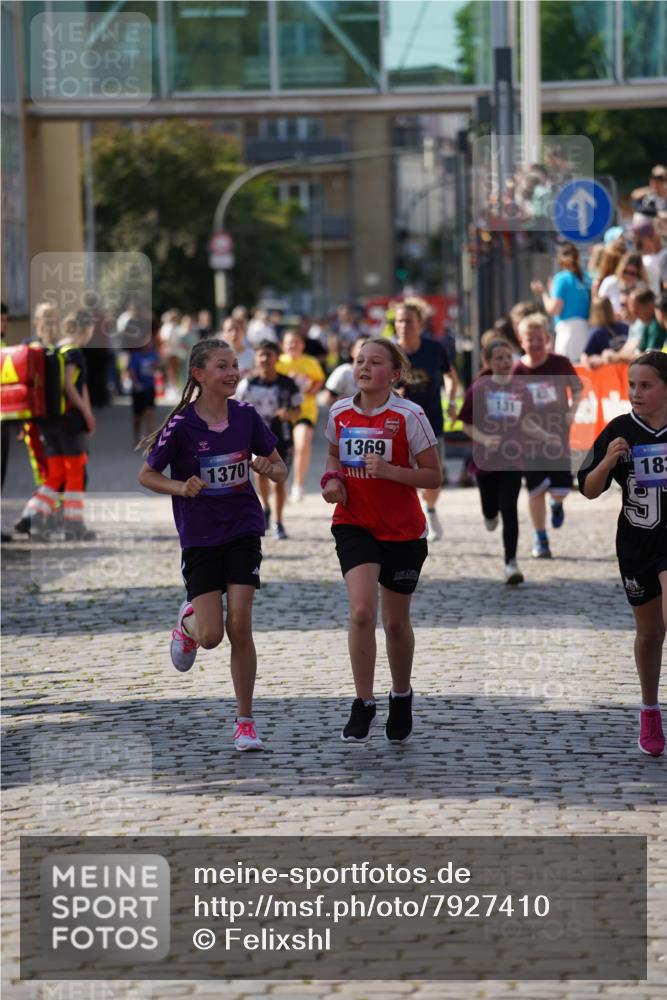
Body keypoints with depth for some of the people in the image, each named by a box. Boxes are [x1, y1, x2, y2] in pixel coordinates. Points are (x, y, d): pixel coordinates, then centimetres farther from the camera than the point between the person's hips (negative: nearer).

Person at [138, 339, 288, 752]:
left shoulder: (246, 416, -2)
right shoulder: (181, 425, -11)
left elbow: (280, 467, 9)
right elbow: (147, 475, -1)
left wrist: (269, 468, -14)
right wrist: (180, 488, -20)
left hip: (243, 530, 1)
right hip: (200, 536, -1)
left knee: (240, 626, -7)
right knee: (211, 636, -5)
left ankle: (245, 722, 3)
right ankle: (188, 620, 34)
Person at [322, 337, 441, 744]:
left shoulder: (409, 416, -12)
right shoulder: (340, 413, 0)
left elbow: (433, 477, -10)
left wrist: (390, 470, -25)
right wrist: (333, 479, -2)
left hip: (403, 531, -1)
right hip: (354, 524, 2)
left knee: (396, 622, 11)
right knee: (362, 611, -18)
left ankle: (401, 697, 36)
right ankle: (364, 706, -9)